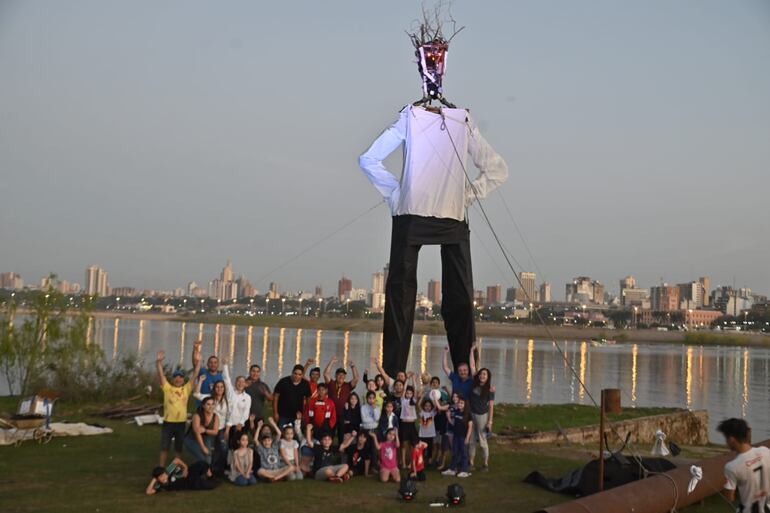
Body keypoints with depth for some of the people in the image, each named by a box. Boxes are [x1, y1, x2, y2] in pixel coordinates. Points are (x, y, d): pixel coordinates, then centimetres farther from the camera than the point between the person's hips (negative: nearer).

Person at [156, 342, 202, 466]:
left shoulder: (186, 389, 3)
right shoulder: (167, 388, 0)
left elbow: (195, 374, -2)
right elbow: (161, 374, -11)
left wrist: (197, 362, -14)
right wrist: (159, 362, -26)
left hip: (181, 422, 1)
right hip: (168, 422, -1)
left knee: (179, 448, 10)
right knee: (164, 447, 5)